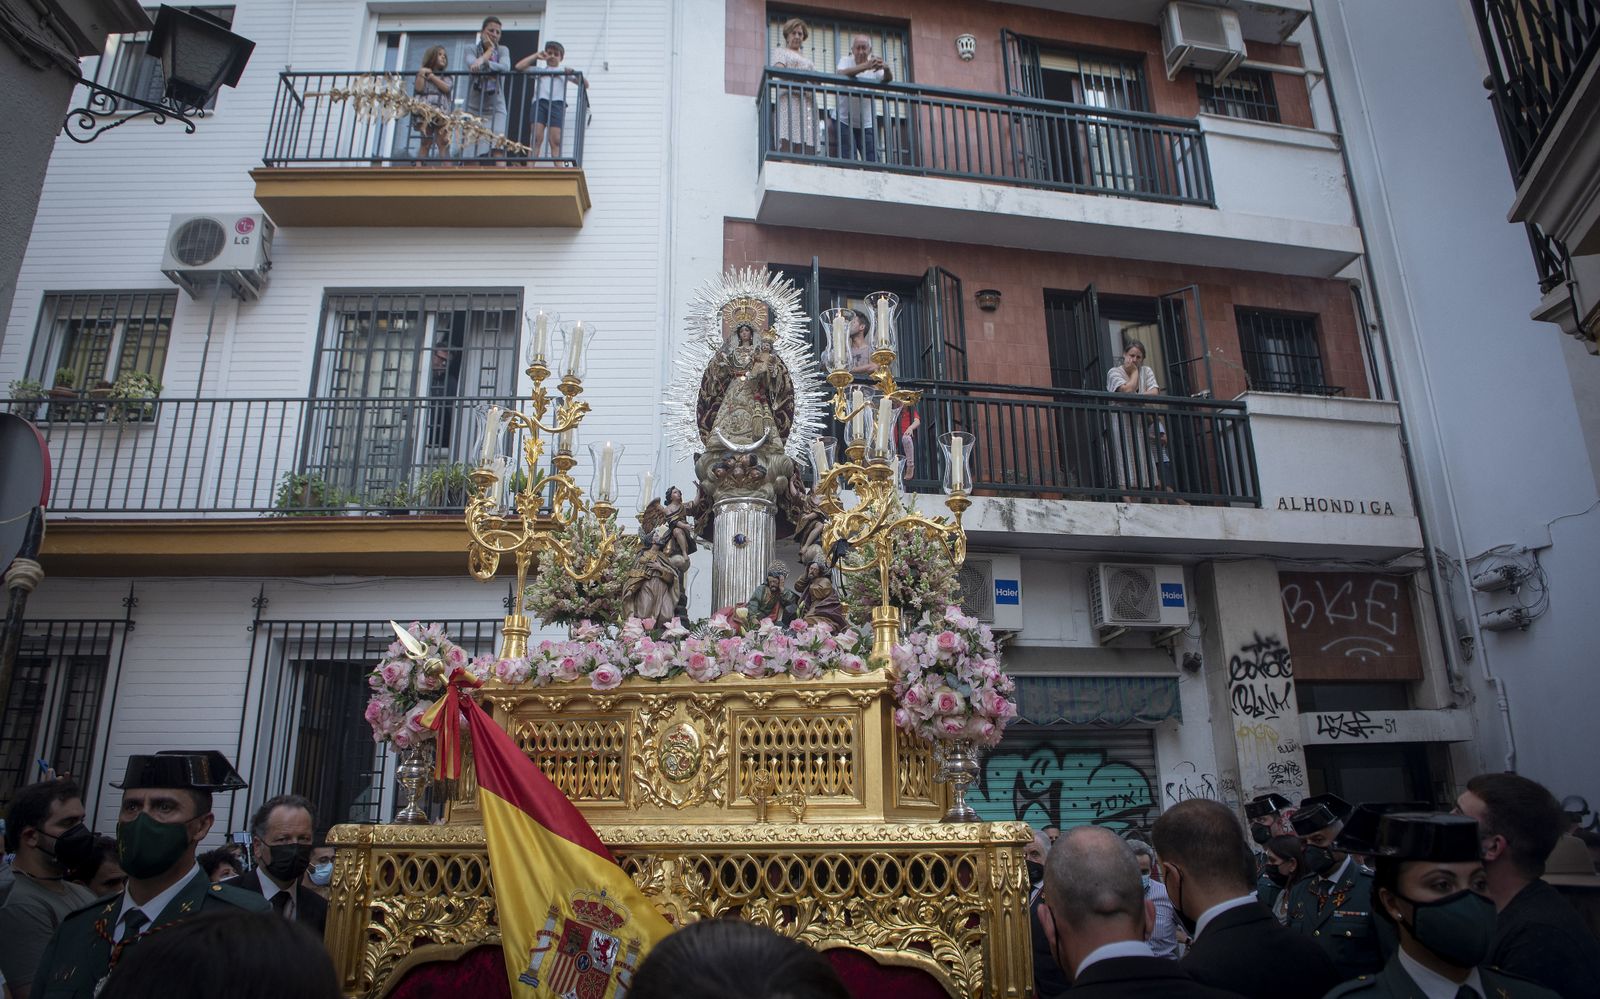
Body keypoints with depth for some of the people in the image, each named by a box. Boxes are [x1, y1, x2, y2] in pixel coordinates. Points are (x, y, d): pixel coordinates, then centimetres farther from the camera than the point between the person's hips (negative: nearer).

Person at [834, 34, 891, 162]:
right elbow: (842, 74, -25)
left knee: (873, 163, -1)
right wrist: (866, 66, -39)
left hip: (867, 124, 3)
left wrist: (886, 69, -36)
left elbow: (888, 80, -12)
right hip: (845, 122, -3)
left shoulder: (874, 66, 4)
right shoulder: (846, 60, -3)